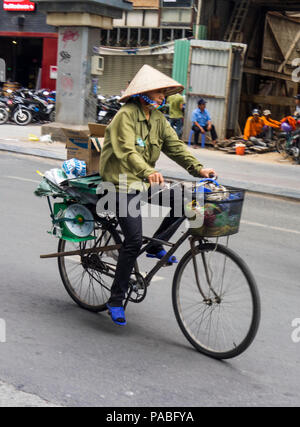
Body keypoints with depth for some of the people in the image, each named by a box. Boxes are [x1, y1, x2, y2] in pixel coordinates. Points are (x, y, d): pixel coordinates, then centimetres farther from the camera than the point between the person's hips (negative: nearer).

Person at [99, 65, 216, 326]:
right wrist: (149, 172, -47)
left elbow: (175, 146, 2)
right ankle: (116, 301, -2)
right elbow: (127, 151, -29)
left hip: (145, 184, 7)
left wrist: (198, 168, -14)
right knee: (134, 240, -16)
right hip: (123, 185, -7)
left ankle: (156, 247, 7)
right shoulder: (126, 115, -15)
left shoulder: (158, 119, 10)